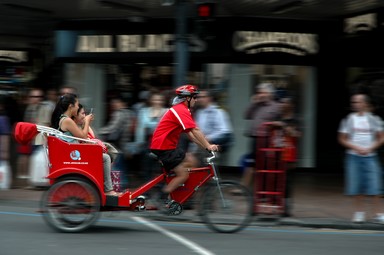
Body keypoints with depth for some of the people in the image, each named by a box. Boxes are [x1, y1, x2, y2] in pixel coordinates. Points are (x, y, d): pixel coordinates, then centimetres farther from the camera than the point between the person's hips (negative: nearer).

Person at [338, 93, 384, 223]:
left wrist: (370, 148, -8)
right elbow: (342, 139, 5)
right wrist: (356, 147, -8)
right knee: (355, 186, -1)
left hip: (370, 156, -1)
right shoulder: (349, 119, 4)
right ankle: (359, 213, 10)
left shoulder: (373, 119, 4)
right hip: (353, 156, 1)